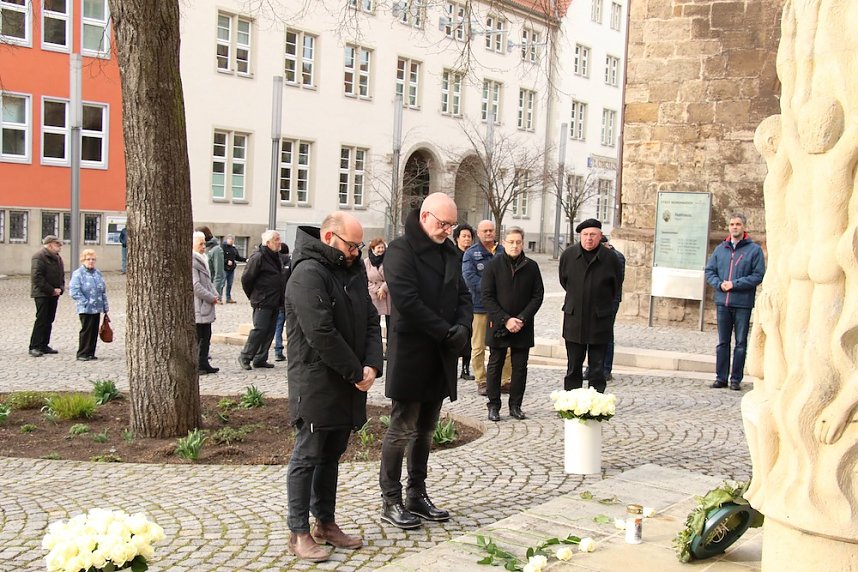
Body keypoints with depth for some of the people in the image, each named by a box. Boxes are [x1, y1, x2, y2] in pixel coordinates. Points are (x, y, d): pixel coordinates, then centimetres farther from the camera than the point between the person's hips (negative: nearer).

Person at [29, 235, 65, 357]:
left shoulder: (57, 258, 16)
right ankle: (34, 347, -5)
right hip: (42, 294, -8)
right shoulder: (39, 257, -12)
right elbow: (37, 277, -19)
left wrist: (60, 288, 2)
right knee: (41, 320, -9)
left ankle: (44, 345, 16)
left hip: (53, 294, 8)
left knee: (49, 321, 10)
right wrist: (52, 290, -18)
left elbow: (61, 275, 21)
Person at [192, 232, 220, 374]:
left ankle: (204, 364, 19)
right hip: (197, 306, -10)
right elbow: (195, 285, -21)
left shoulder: (202, 259, 16)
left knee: (206, 336, 13)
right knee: (196, 337, -3)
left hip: (206, 305, 10)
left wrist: (214, 294, 8)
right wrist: (211, 298, -15)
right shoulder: (191, 261, -16)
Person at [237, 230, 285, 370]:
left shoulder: (276, 256, 15)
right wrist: (252, 296, -1)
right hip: (262, 302, -8)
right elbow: (246, 278, -12)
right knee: (260, 329, -9)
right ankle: (245, 357, 3)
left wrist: (281, 297, 16)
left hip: (275, 302, 8)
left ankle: (260, 359, 16)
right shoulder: (258, 257, -14)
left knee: (270, 331, 9)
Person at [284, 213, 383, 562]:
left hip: (347, 386, 8)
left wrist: (372, 365, -7)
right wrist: (356, 372, -17)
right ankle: (299, 533, 10)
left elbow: (371, 321, 10)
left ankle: (326, 523, 27)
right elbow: (321, 333, -23)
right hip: (315, 385, -8)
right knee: (308, 457, 1)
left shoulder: (354, 272, 12)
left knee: (332, 455, 16)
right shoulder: (309, 273, -16)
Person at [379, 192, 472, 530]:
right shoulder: (401, 250, -10)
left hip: (440, 357, 8)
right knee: (402, 429, -2)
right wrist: (446, 332, -18)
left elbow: (463, 294, 15)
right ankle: (390, 502, 8)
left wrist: (463, 327, -5)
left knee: (426, 429, 14)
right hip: (410, 355, -7)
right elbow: (407, 300, -20)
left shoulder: (449, 252, 14)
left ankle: (417, 495, 24)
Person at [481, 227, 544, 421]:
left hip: (523, 327, 2)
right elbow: (487, 296, -6)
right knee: (495, 366, 5)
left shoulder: (531, 267, 2)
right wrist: (505, 320, -14)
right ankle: (493, 406, 14)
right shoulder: (493, 265, -4)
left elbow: (538, 296, 2)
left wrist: (522, 319, -10)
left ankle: (515, 405, 17)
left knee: (520, 367, 6)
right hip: (498, 325, -2)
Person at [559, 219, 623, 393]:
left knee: (597, 368, 3)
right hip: (574, 318, 2)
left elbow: (616, 285, 9)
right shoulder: (568, 255, -1)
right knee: (573, 366, 9)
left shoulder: (610, 258, -7)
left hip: (600, 320, -2)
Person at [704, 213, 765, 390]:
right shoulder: (720, 249, 11)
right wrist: (719, 284, -7)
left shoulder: (754, 249, -1)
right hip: (722, 302, 3)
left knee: (741, 343, 3)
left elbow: (758, 275, -7)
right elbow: (709, 271, 12)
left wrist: (735, 284, -13)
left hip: (743, 304, -3)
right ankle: (721, 377, 15)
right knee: (722, 342, 9)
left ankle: (736, 379, 9)